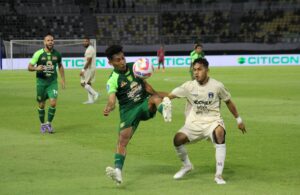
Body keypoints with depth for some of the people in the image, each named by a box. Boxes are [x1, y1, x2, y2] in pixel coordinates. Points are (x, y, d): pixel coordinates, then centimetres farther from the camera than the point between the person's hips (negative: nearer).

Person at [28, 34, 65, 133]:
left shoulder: (57, 54, 1)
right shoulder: (38, 54, -8)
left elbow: (60, 66, 19)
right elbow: (29, 67, -6)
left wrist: (63, 79, 14)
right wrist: (36, 68, -27)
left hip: (52, 82, 1)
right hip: (41, 81, -1)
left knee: (53, 103, -13)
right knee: (41, 105, 6)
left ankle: (49, 123, 6)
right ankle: (42, 124, 26)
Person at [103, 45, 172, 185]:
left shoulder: (134, 67, 3)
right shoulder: (113, 80, -11)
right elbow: (112, 100, -25)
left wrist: (156, 95, 15)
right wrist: (108, 109, -45)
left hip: (145, 104, 3)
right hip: (128, 110, -3)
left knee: (155, 98, -29)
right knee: (123, 138, -17)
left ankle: (164, 110, -63)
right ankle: (118, 171, -24)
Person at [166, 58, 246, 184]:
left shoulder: (217, 86, -6)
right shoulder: (189, 86, -3)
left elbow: (228, 102, 8)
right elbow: (170, 95, -8)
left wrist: (238, 120, 13)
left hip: (213, 121, -2)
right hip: (194, 123, 2)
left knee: (219, 133, -36)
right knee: (178, 139, -20)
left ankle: (218, 175, -27)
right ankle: (187, 165, 13)